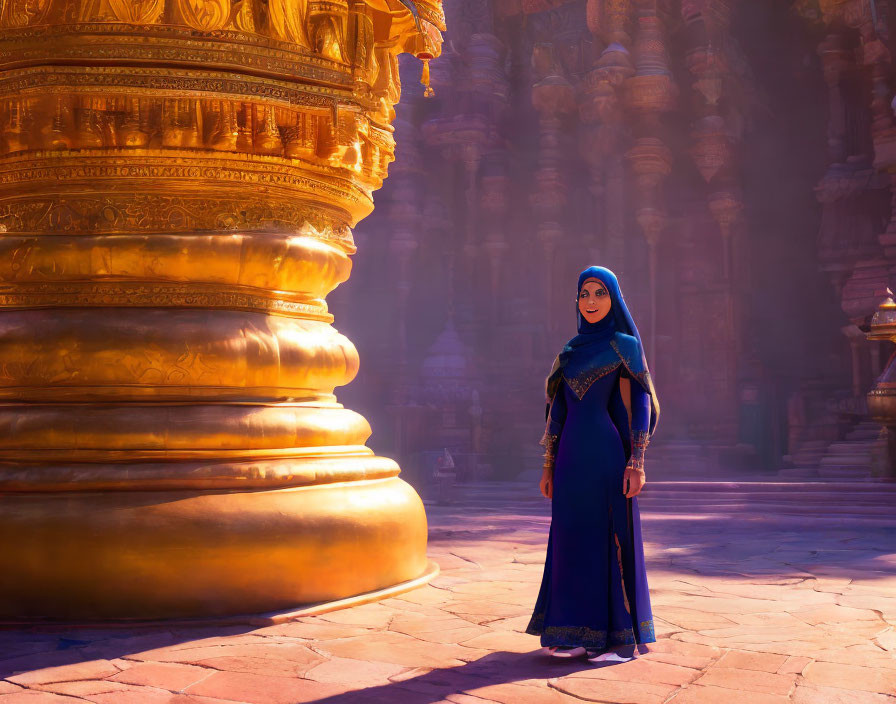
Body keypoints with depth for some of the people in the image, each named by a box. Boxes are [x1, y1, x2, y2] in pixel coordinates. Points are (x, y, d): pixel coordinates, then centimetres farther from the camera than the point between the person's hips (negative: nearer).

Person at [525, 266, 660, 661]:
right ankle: (582, 634, 15)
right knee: (574, 540, 6)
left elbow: (641, 404, -6)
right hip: (573, 456, 6)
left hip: (608, 455, -6)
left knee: (613, 539, -2)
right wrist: (549, 465, 12)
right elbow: (560, 409, 15)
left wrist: (637, 461, -15)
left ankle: (622, 636, 8)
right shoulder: (571, 351, 15)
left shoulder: (626, 345, -1)